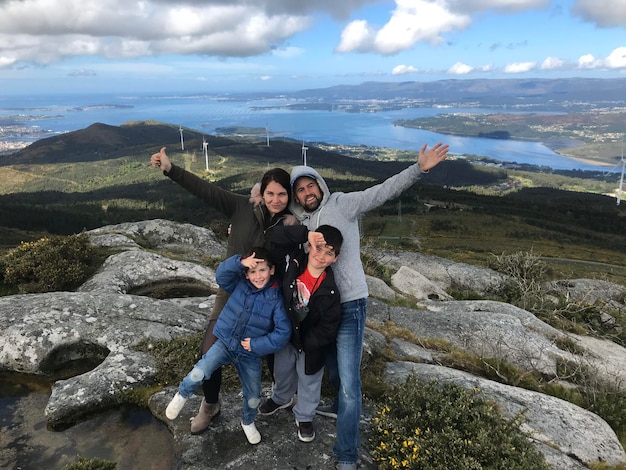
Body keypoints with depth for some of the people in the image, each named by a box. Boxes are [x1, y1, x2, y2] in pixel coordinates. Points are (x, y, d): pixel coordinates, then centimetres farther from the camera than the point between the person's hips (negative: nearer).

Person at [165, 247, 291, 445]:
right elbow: (221, 274, -22)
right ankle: (182, 395, 12)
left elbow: (283, 333, -17)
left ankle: (248, 423, 47)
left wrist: (256, 344, -19)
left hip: (250, 355, 0)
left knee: (253, 398, 13)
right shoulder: (239, 284, -7)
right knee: (198, 373, -23)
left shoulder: (276, 298, -14)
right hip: (224, 343, 0)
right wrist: (240, 262, -38)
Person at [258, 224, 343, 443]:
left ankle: (304, 417, 45)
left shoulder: (330, 293, -27)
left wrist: (303, 343, -18)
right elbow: (275, 238, -22)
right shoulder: (295, 262, -20)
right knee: (282, 371, 29)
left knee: (308, 382, 19)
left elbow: (327, 329, -20)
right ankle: (281, 398, 59)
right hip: (285, 335, 4)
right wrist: (306, 234, -31)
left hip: (311, 344, -3)